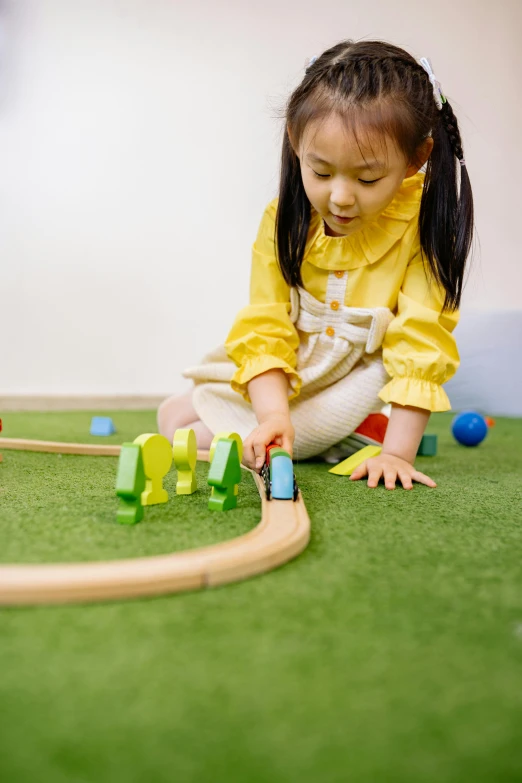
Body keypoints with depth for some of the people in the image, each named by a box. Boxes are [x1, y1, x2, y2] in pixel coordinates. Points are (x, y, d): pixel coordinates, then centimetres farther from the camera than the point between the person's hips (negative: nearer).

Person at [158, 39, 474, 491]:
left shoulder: (422, 229, -23)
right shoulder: (284, 222, -13)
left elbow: (421, 344, -24)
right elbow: (265, 327, -18)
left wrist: (397, 453, -30)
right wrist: (273, 413, -34)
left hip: (365, 379, -5)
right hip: (289, 374, 5)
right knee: (174, 416, 1)